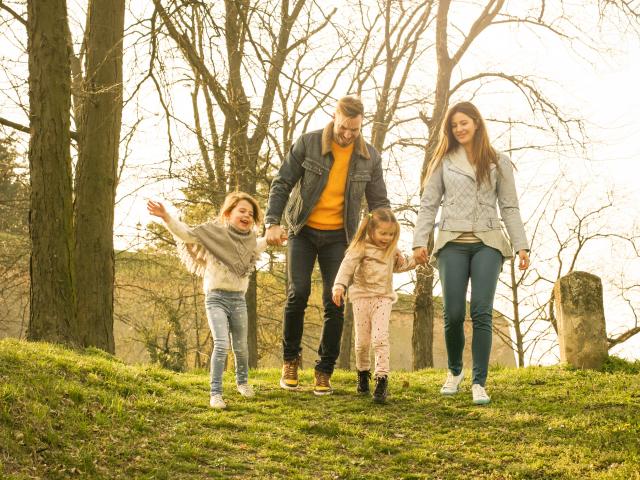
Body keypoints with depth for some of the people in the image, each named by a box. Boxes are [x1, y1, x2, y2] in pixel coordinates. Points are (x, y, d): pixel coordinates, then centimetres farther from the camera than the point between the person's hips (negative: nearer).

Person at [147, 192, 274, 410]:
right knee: (221, 344, -18)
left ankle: (242, 381, 40)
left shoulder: (248, 241, 8)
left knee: (241, 346, 13)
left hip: (238, 299, 5)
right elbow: (186, 233, -19)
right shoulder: (215, 232, -9)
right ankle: (216, 393, -12)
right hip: (216, 298, -5)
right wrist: (166, 217, -31)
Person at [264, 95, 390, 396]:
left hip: (338, 236, 1)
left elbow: (379, 203, 5)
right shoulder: (307, 144, -9)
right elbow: (281, 184, -6)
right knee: (298, 293, -14)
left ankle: (324, 371, 5)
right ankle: (290, 359, 7)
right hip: (303, 231, -1)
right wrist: (272, 222, -18)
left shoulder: (370, 157, -3)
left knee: (334, 303, -5)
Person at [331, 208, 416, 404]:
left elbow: (397, 266, 28)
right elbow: (347, 265, -18)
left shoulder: (392, 250, 9)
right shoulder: (362, 247, -8)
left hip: (383, 297, 2)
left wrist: (412, 261, 10)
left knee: (380, 338, -14)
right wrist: (339, 286, -33)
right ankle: (363, 373, 29)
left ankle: (382, 379, -17)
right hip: (361, 296, -2)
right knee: (362, 340, 5)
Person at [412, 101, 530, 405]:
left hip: (487, 243, 0)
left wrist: (521, 245, 0)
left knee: (481, 313, -10)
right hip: (453, 243, 1)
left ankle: (479, 383, -6)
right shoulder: (443, 161, 11)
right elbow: (428, 205, 7)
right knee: (453, 314, -3)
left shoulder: (498, 163, 10)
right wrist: (419, 241, -4)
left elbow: (509, 207, 9)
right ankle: (455, 371, 21)